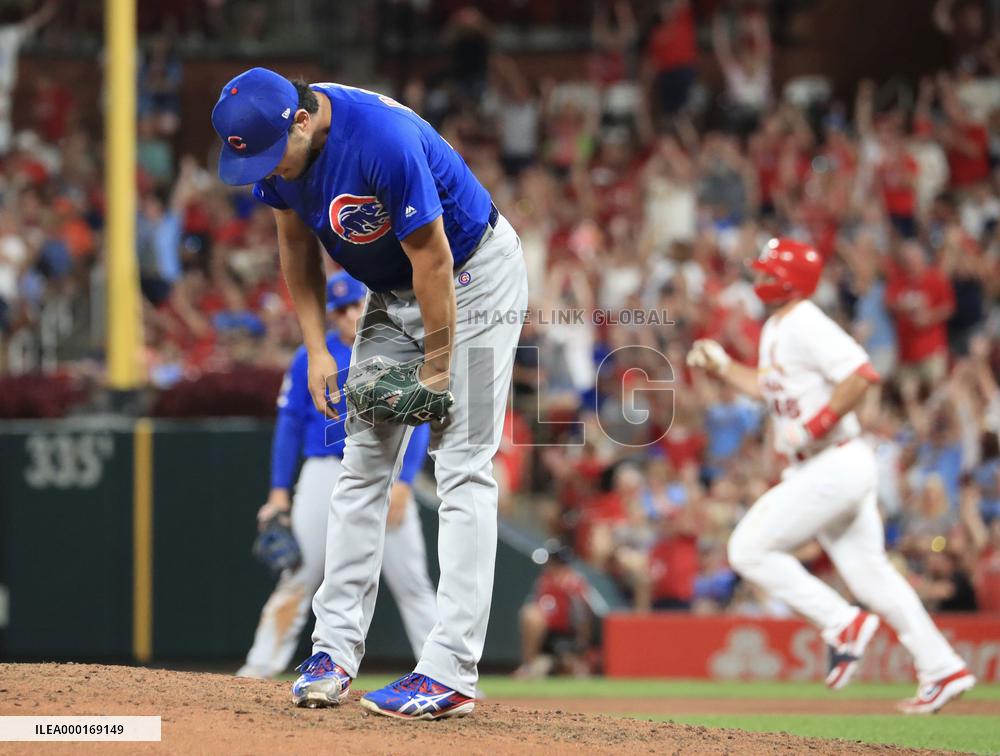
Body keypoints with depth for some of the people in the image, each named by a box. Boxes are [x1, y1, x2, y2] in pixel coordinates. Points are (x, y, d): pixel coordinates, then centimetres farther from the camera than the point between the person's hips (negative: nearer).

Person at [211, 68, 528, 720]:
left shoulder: (384, 141, -36)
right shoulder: (277, 140, -12)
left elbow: (433, 261, -28)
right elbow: (297, 243, 4)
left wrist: (435, 371, -19)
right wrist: (316, 348, -2)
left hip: (474, 278, -8)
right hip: (392, 290, 8)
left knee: (463, 468, -13)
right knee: (364, 462, 4)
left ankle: (451, 673, -17)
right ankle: (335, 652, 7)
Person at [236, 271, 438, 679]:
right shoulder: (311, 359, 5)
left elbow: (417, 424, 0)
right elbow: (289, 426, 7)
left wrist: (402, 484, -12)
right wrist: (279, 491, 1)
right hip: (325, 473, 0)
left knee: (412, 583, -1)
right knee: (297, 578, -4)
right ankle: (262, 667, -1)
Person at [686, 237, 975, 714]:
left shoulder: (806, 326, -15)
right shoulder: (776, 329, 16)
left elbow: (861, 375, -26)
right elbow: (771, 389, 30)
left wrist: (813, 427, -24)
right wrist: (722, 366, 20)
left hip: (835, 466, -10)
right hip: (812, 470, 10)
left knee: (749, 549, -9)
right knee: (868, 572, 11)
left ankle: (842, 623, -5)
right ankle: (942, 670, 12)